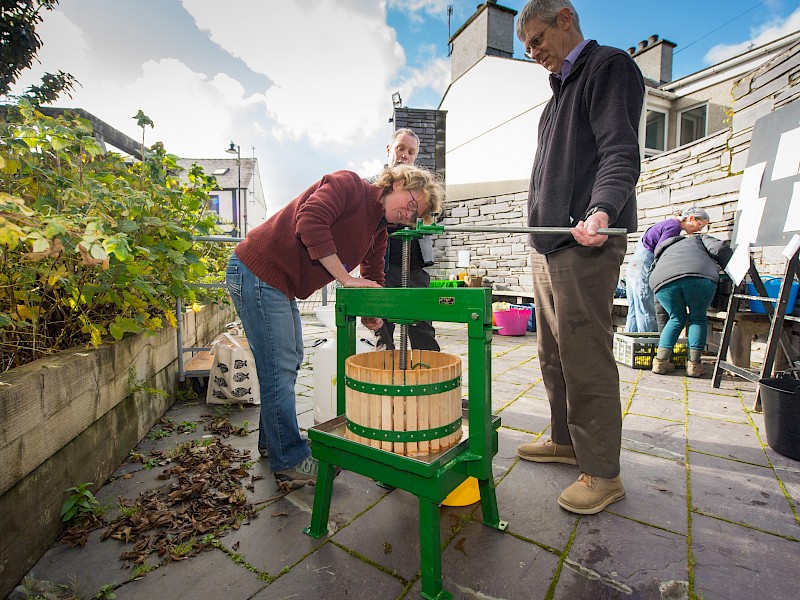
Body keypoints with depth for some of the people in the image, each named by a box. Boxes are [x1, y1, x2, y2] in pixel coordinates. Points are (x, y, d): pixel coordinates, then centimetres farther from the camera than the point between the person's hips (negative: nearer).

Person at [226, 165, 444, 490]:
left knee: (290, 362, 17)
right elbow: (310, 222, -29)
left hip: (281, 286, 10)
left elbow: (373, 279, 13)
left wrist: (370, 311, -8)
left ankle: (272, 439, 37)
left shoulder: (379, 233, 12)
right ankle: (289, 462, 9)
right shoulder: (347, 184, -14)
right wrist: (347, 278, -25)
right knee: (280, 368, -5)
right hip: (257, 273, -10)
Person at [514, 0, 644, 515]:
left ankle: (603, 473, 7)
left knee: (586, 361, -7)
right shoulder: (562, 88, 28)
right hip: (548, 245, 9)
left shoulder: (610, 66, 1)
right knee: (554, 356, 12)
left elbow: (621, 151, -14)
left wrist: (603, 209, -32)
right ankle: (565, 441, 27)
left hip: (585, 243, -9)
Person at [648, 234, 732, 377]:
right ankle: (694, 364, 10)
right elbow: (720, 248, 12)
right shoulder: (699, 239, 36)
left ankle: (660, 361, 12)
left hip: (662, 279, 3)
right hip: (699, 276, -2)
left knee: (676, 319, 21)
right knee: (698, 318, 17)